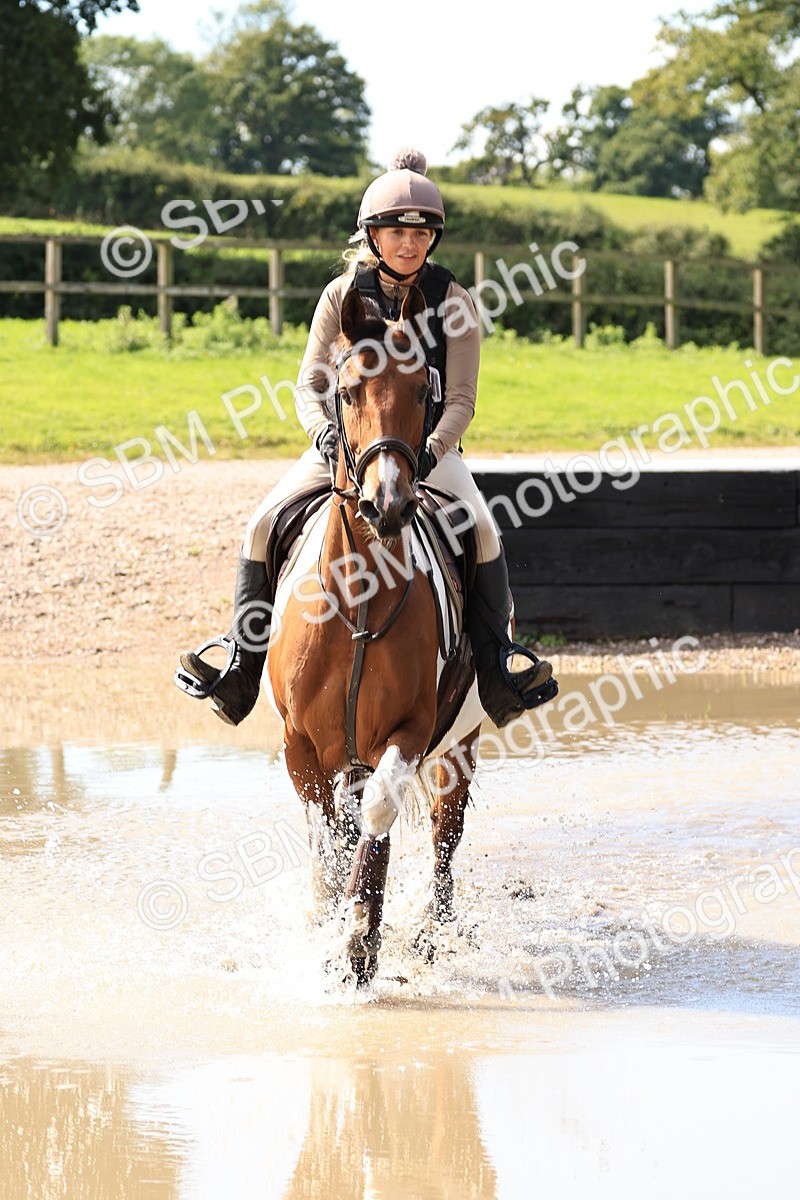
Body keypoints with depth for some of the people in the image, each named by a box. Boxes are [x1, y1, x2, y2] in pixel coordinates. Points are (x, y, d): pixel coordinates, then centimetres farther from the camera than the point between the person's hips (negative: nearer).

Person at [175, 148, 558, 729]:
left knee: (482, 527, -27)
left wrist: (431, 451, -28)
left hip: (428, 442, -1)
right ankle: (243, 660, -5)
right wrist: (324, 432, -27)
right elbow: (311, 383, -5)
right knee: (263, 525, -17)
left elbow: (461, 398, -9)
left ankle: (496, 662, -17)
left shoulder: (452, 301, -6)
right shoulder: (343, 295, -3)